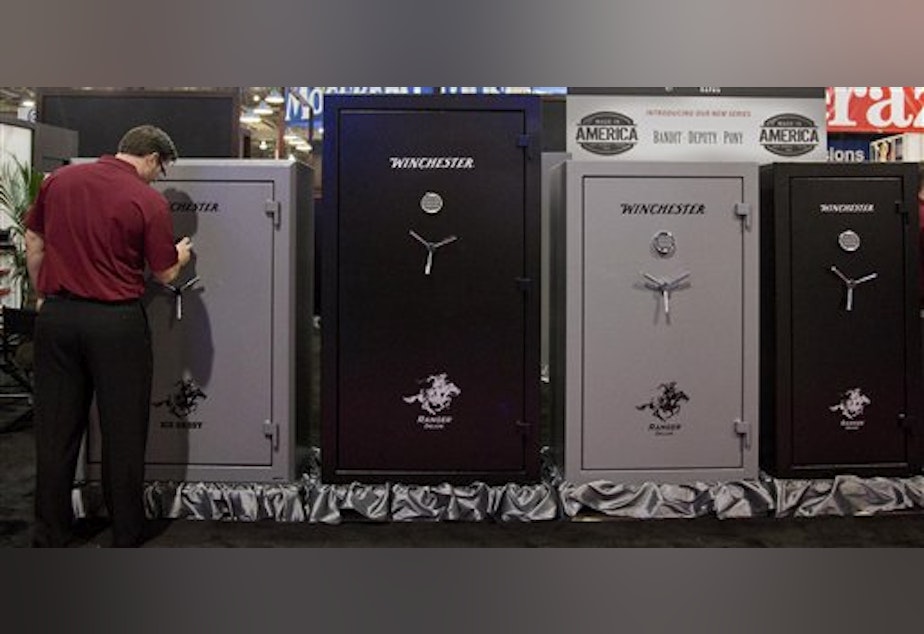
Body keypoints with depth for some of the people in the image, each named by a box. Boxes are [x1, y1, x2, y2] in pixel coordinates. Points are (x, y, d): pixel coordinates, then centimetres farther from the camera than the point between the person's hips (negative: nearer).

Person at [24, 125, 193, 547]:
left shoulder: (58, 180, 5)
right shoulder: (149, 200, -9)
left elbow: (33, 243, 10)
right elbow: (165, 274, -4)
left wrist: (43, 298, 20)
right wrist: (181, 255, 17)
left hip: (56, 316, 5)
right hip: (116, 321, -4)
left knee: (56, 429, 12)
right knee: (122, 432, 8)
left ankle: (49, 535, 22)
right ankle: (127, 533, 18)